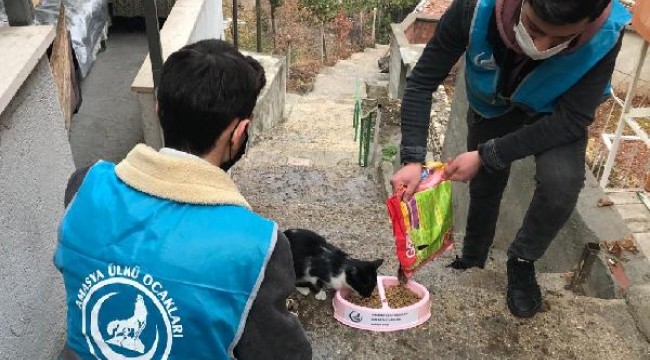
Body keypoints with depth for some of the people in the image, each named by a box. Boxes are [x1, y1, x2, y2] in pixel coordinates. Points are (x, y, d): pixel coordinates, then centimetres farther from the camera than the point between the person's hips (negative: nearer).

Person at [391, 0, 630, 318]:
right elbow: (422, 81, -28)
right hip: (492, 104, 1)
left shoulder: (604, 36, -38)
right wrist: (413, 159, -37)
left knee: (562, 183, -26)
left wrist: (486, 156, -34)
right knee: (483, 186, 12)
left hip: (555, 114, -1)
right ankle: (472, 260, 44)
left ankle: (522, 262, 5)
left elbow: (571, 120, -30)